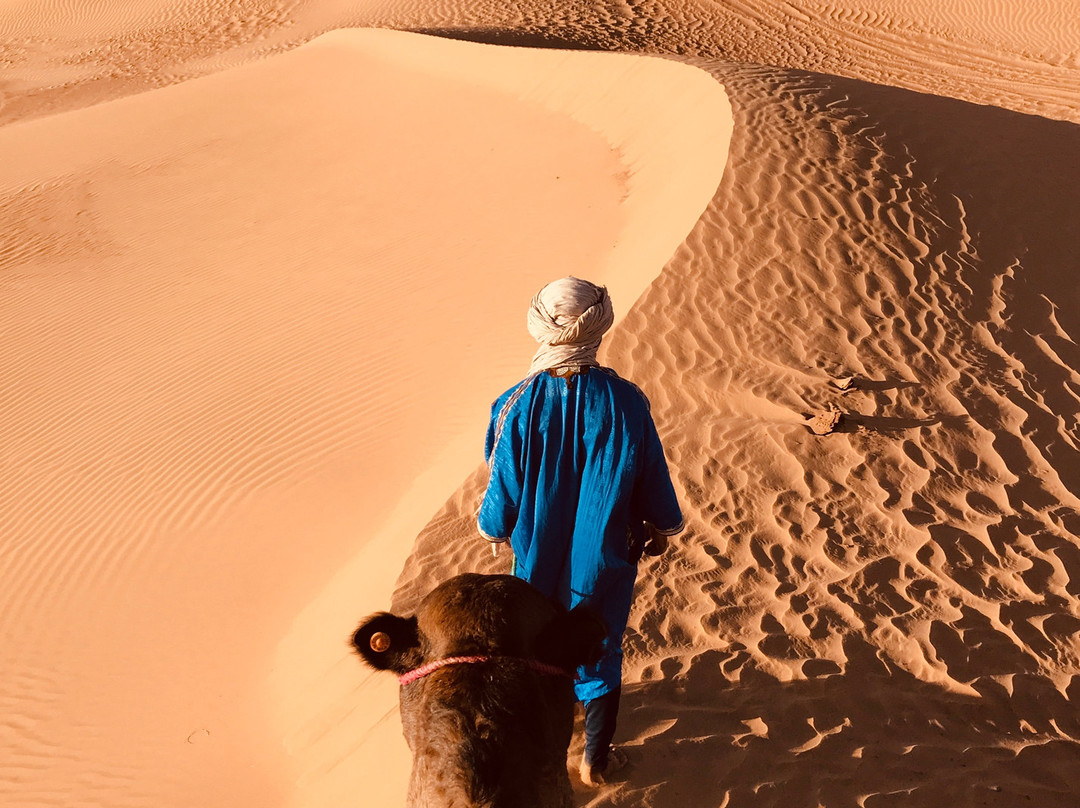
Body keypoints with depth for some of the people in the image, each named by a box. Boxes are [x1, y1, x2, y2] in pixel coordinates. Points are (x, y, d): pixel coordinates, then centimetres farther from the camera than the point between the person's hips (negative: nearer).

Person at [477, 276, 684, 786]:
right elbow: (653, 481, -9)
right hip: (605, 561, 0)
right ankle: (596, 759, 36)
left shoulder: (517, 407, -23)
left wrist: (493, 528, 11)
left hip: (537, 558, 1)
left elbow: (503, 492, -12)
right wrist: (660, 527, 12)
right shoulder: (626, 403, -22)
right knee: (600, 656, 20)